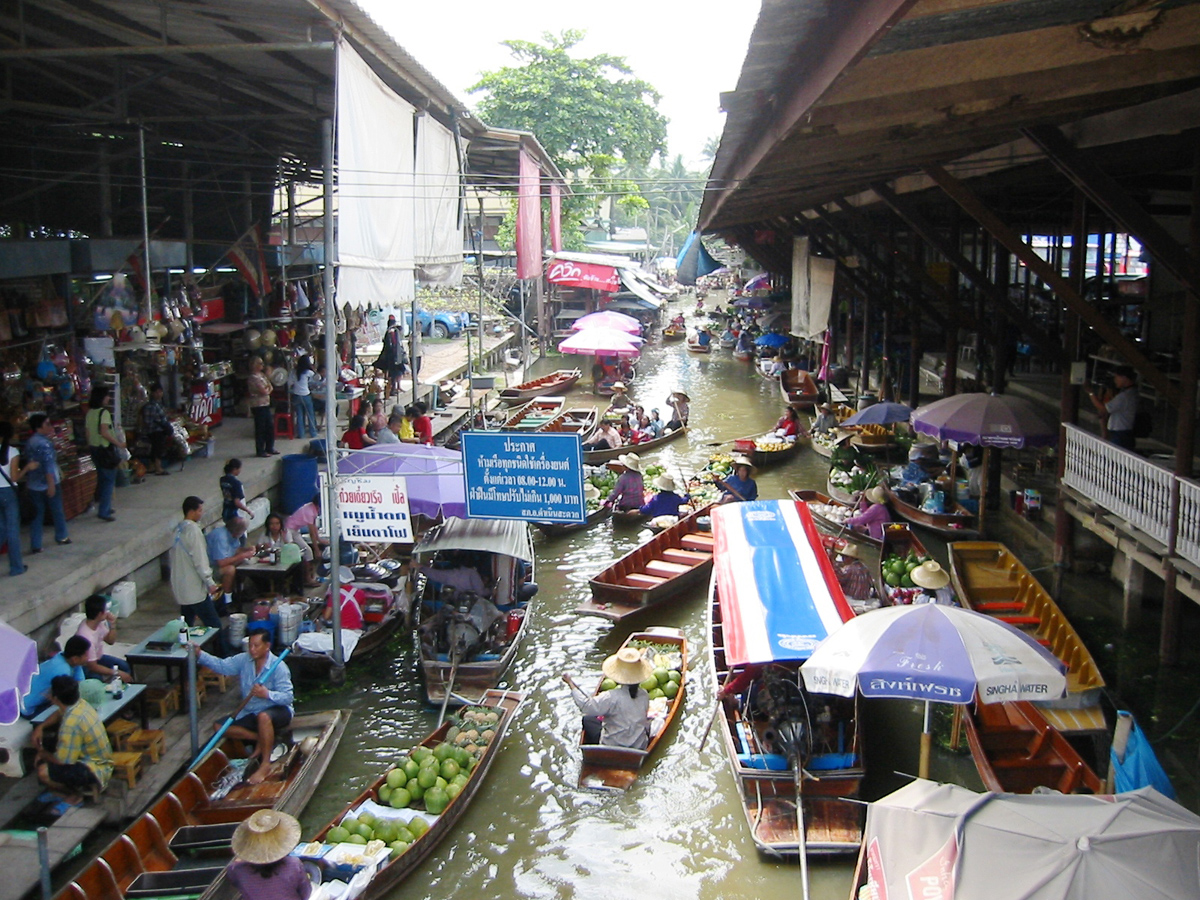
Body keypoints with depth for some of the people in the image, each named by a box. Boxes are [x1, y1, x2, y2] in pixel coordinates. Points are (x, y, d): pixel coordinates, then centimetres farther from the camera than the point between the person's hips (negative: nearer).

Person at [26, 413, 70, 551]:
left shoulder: (29, 442, 9)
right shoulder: (44, 443, -17)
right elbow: (48, 465, -22)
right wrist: (51, 484, -24)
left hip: (34, 486, 7)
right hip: (49, 483, -7)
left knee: (37, 515, 8)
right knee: (57, 511, 12)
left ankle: (35, 545, 6)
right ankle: (61, 537, 25)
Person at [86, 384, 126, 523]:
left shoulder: (89, 413, 8)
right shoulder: (104, 412, -16)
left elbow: (88, 432, 12)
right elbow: (104, 432, -24)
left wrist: (90, 447, 20)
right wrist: (118, 443, -15)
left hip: (94, 448, 8)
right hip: (105, 449, -8)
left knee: (102, 479, 19)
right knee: (109, 480, -2)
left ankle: (105, 507, 28)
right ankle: (104, 512, -6)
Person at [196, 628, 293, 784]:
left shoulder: (278, 667, -19)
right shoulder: (244, 660, -1)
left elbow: (288, 697, -23)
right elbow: (221, 665, -7)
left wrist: (267, 694, -38)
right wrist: (200, 654, -19)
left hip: (278, 711, -7)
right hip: (251, 713, 7)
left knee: (263, 716, -41)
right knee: (219, 726, -8)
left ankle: (265, 765, -31)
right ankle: (261, 739, -5)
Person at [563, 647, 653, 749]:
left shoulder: (611, 698, -26)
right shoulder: (644, 695, -10)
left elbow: (585, 706, -21)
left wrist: (570, 683, -11)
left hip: (612, 746, -4)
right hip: (640, 747, 4)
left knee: (587, 720, 15)